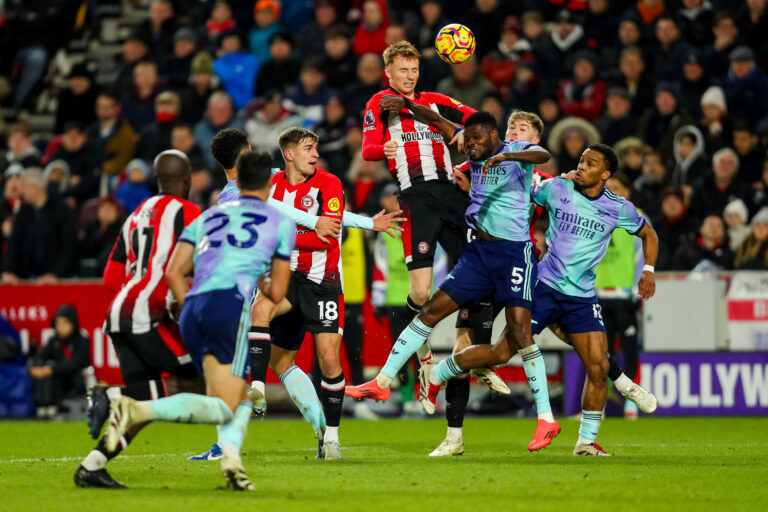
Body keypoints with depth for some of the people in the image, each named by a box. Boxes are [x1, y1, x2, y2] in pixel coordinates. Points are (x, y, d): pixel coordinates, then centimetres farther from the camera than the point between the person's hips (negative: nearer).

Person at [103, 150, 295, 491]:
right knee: (224, 408, -11)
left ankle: (231, 455, -14)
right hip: (229, 302, -6)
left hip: (192, 309, 6)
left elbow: (173, 273, 15)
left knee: (239, 400, 17)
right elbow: (276, 294, 20)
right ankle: (138, 410, -34)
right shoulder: (281, 223, 18)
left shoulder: (208, 216, 26)